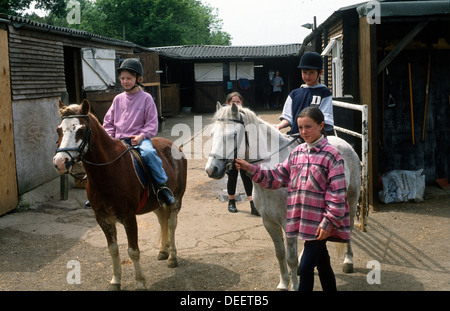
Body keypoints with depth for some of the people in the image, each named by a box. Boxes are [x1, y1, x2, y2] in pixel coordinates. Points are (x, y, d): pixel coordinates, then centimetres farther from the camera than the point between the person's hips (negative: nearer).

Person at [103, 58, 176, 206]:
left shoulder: (146, 98, 0)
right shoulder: (118, 99, 12)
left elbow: (152, 124, -2)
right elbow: (108, 122, 18)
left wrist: (141, 136, -17)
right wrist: (109, 138, 2)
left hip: (139, 139, -5)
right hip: (119, 141, 5)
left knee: (148, 152, -36)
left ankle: (162, 186, -25)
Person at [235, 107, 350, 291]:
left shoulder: (331, 155, -11)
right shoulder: (297, 153, 7)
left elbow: (337, 193, -13)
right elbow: (277, 177, 10)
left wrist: (328, 222, -16)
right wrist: (250, 169, 0)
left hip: (320, 221, -6)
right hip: (304, 219, 6)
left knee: (305, 267, -6)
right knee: (322, 263, 20)